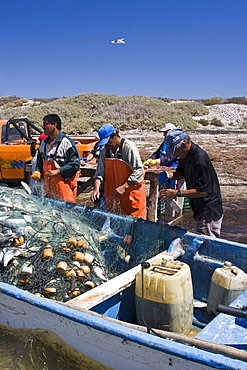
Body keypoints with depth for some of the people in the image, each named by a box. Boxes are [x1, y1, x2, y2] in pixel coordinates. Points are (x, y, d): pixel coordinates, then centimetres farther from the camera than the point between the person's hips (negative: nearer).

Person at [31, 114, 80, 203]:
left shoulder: (66, 142, -9)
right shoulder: (44, 143, 15)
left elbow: (75, 163, -13)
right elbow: (40, 161, 25)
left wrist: (57, 171, -19)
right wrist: (37, 172, 4)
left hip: (63, 184, -7)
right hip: (48, 185, 7)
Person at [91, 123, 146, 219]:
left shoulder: (129, 147, -13)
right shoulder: (105, 151, 4)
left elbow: (139, 171, -17)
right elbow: (99, 173, 6)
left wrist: (124, 187, -23)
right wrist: (96, 188, -12)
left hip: (131, 192, -5)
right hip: (112, 193, 6)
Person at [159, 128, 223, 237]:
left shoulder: (200, 159, -25)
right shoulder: (186, 155, 4)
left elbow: (203, 191, -27)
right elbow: (181, 173, 20)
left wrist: (177, 193, -27)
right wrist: (169, 175, -1)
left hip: (209, 212, -9)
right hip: (200, 209, 10)